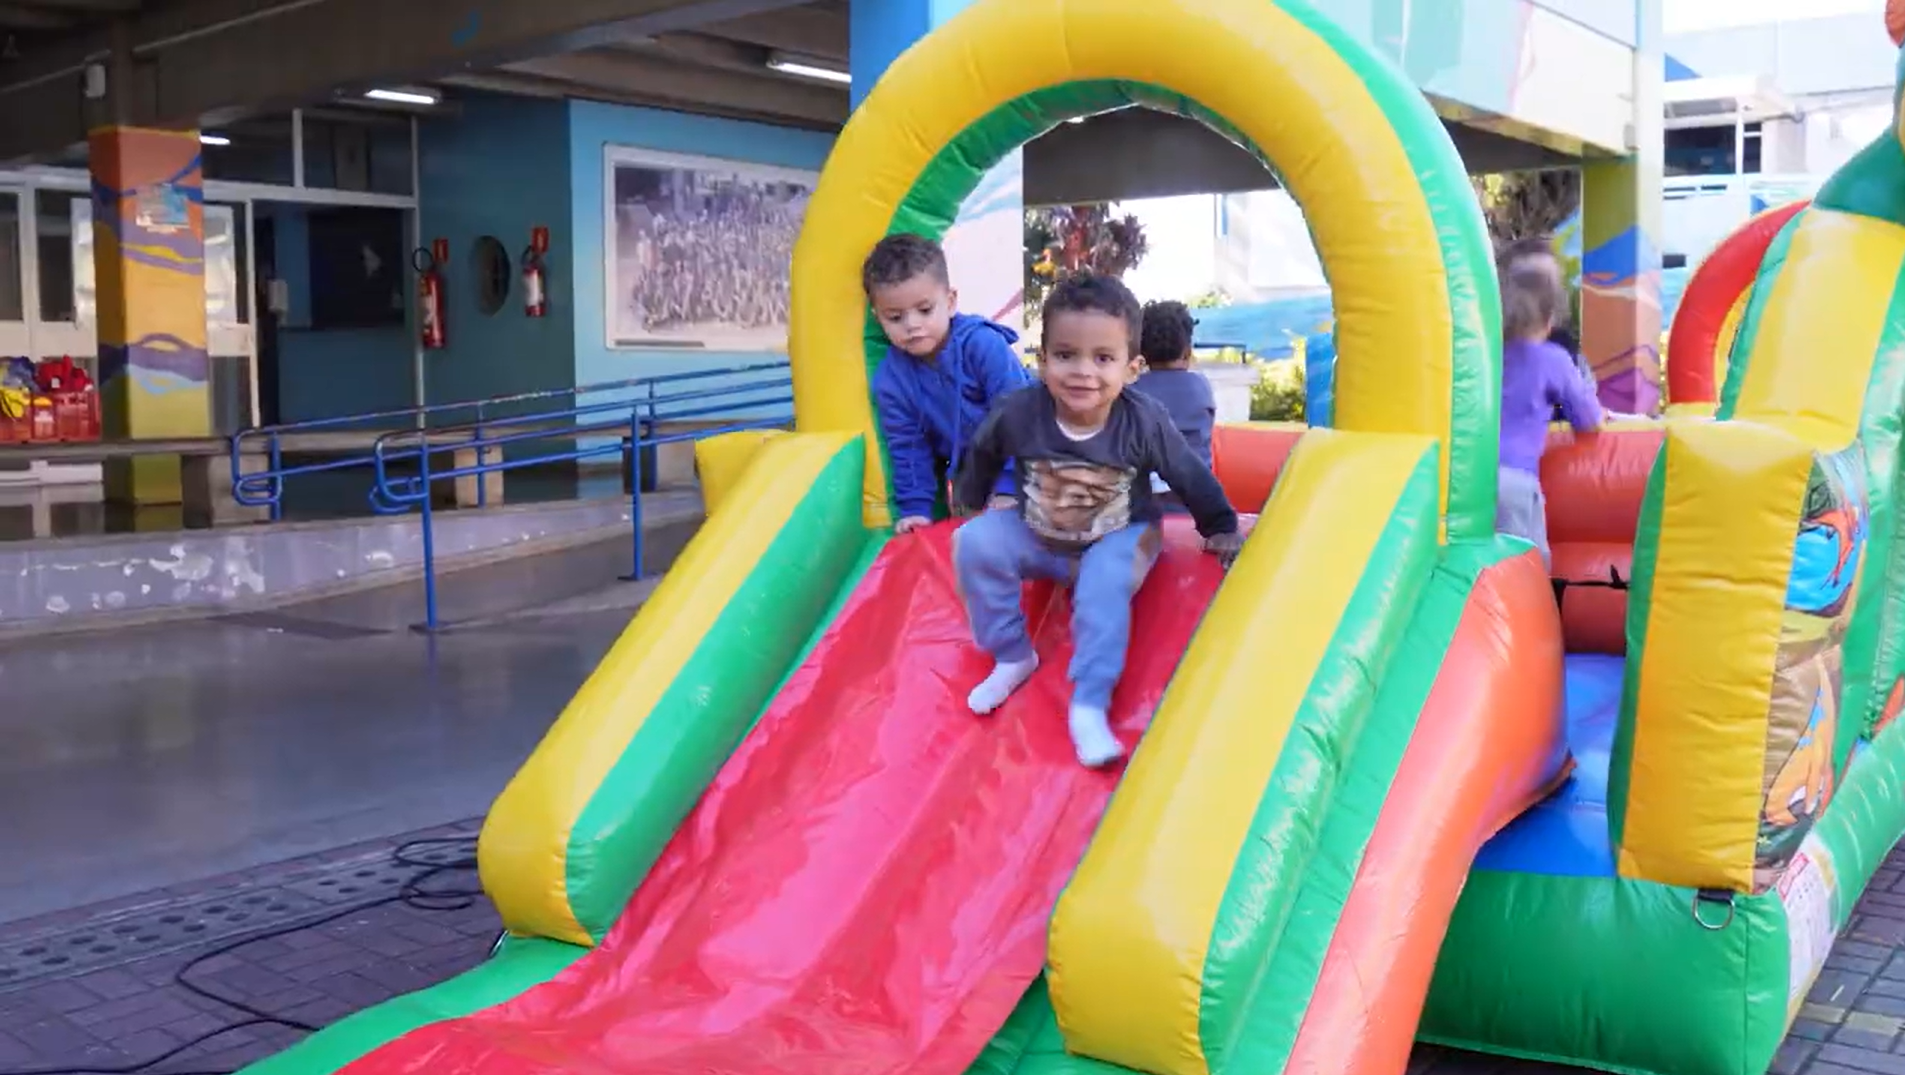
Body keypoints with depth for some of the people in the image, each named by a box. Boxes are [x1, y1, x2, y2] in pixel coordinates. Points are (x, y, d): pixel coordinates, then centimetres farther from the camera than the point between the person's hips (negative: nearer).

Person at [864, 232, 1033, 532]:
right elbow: (908, 447, -5)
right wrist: (916, 507, -11)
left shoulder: (983, 344, -28)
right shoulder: (890, 378, -15)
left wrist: (1008, 488, -31)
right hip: (965, 469, 4)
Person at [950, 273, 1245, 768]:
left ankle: (1089, 707, -24)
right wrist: (968, 506, 15)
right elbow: (983, 454, 0)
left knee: (1103, 586, -33)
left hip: (1119, 540, -3)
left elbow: (1190, 476, -9)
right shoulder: (1018, 412, -24)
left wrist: (1221, 530, 4)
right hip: (1037, 538, 3)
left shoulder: (1145, 421, -26)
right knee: (974, 542, -18)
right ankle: (1012, 658, -2)